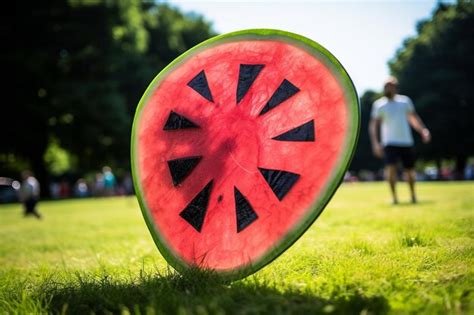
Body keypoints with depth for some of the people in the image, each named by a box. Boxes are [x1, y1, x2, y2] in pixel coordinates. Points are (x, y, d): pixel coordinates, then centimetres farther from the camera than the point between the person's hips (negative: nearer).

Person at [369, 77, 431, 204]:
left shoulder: (405, 100, 7)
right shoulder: (378, 104, 1)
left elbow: (413, 117, 17)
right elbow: (373, 125, 1)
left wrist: (423, 130, 4)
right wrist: (375, 143, -9)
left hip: (406, 141, 2)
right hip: (390, 142, -2)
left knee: (410, 170, 8)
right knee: (390, 168, -19)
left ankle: (413, 194, 33)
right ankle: (394, 196, -6)